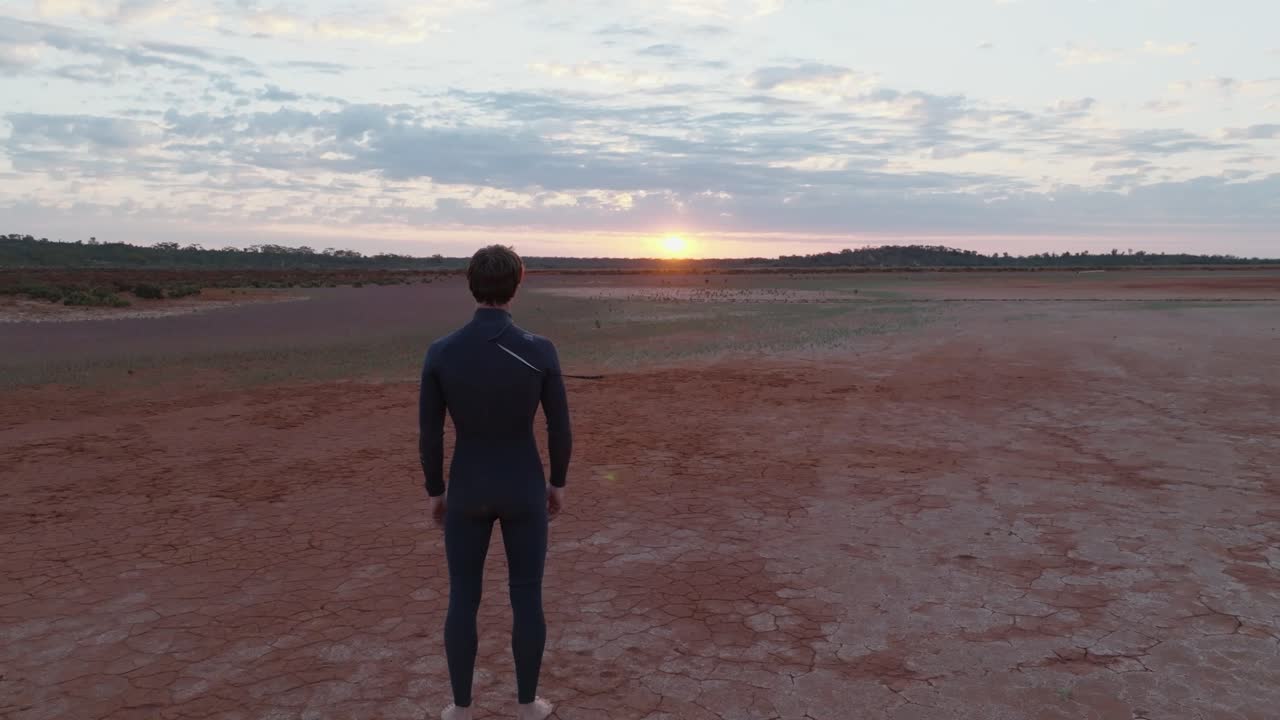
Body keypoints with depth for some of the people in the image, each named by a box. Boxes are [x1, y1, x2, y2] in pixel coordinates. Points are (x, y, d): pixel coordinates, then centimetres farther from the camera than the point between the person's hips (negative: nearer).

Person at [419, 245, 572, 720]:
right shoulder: (540, 351, -17)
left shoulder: (440, 352, -14)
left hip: (468, 490, 1)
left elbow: (429, 435, -7)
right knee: (527, 597, 15)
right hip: (523, 490, -1)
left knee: (463, 600, 17)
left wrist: (434, 492, 9)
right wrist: (558, 483, 9)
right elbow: (560, 428, -8)